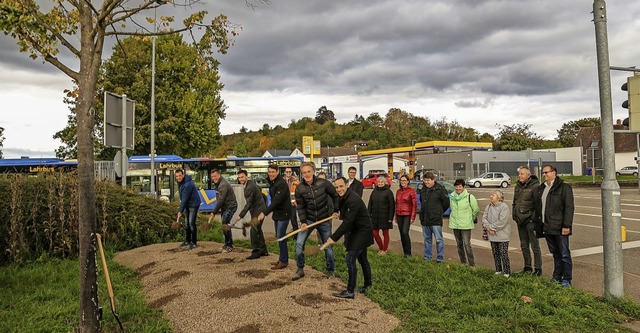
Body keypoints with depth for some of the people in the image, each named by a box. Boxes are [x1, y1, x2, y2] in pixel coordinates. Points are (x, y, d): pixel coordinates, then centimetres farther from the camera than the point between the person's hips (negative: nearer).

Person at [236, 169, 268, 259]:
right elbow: (259, 189, 23)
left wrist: (241, 215, -22)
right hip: (258, 209, 11)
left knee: (254, 231, -7)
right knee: (258, 230, 16)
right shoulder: (250, 183, 6)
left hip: (258, 211, -11)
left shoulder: (250, 187, -24)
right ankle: (263, 250, 25)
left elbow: (249, 203, -24)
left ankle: (256, 252, 0)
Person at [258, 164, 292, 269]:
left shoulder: (281, 183, -20)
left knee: (281, 237, -7)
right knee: (278, 236, 15)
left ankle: (283, 261, 2)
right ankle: (282, 259, 25)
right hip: (277, 213, 10)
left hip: (283, 213, -10)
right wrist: (269, 211, 8)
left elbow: (277, 201, -27)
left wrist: (265, 213, -30)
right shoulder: (272, 182, 10)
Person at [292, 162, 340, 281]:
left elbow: (335, 196, 1)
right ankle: (300, 269, 9)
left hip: (324, 220, -1)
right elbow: (300, 207, -3)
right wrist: (303, 221, -13)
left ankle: (330, 270, 28)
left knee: (328, 245, 8)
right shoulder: (299, 188, -7)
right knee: (299, 243, -9)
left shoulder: (323, 183, -12)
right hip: (309, 219, 1)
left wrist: (336, 211, 0)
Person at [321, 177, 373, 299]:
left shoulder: (353, 200, -27)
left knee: (350, 259, -11)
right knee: (362, 258, 20)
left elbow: (347, 222, -30)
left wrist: (334, 238, -30)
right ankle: (367, 284, 36)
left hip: (362, 232, -10)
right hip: (357, 232, 10)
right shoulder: (344, 197, 4)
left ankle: (350, 291, -3)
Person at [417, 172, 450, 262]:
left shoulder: (440, 189, -9)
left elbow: (446, 203, -4)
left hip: (436, 220, -6)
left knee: (439, 239, -2)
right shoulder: (423, 190, 11)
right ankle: (427, 257, 23)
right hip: (424, 219, 7)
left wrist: (438, 212, 4)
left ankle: (440, 259, 5)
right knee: (427, 239, 14)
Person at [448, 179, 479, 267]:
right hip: (455, 224, 5)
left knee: (467, 244, -9)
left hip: (466, 225, -5)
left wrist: (471, 219, 11)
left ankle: (472, 264, 1)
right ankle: (463, 262, 25)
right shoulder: (452, 196, 4)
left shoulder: (469, 197, -9)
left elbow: (476, 210, 2)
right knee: (459, 244, 13)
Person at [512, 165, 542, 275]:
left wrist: (534, 217, -17)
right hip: (520, 220, 8)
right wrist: (514, 214, 13)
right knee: (524, 246, 14)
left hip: (530, 220, -8)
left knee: (535, 246, -1)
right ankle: (527, 267, 25)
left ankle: (538, 269, 8)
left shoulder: (535, 186, -12)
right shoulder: (518, 186, 12)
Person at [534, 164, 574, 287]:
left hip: (559, 228, -7)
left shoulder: (564, 187, -7)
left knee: (564, 254, 1)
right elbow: (538, 208, 18)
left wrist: (566, 225, -17)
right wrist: (537, 226, 15)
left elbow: (569, 207, -12)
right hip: (547, 227, 7)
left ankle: (566, 279, 8)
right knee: (555, 253, 16)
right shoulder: (541, 189, 15)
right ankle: (557, 276, 24)